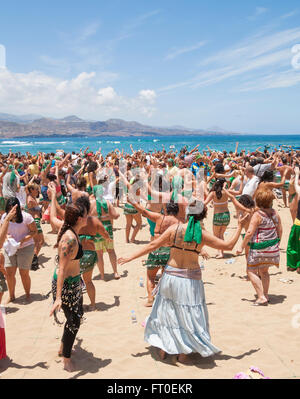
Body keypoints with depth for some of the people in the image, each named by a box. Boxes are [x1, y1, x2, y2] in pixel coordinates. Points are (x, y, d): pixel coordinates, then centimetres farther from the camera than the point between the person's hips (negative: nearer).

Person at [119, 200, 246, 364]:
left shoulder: (175, 228, -7)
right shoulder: (203, 235, -9)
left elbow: (152, 245, -7)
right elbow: (229, 245, -2)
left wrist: (129, 258, 0)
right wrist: (239, 227, 11)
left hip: (171, 275, 2)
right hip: (190, 280, -2)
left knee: (166, 311, 19)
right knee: (187, 315, 13)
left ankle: (163, 350, 28)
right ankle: (183, 353, 22)